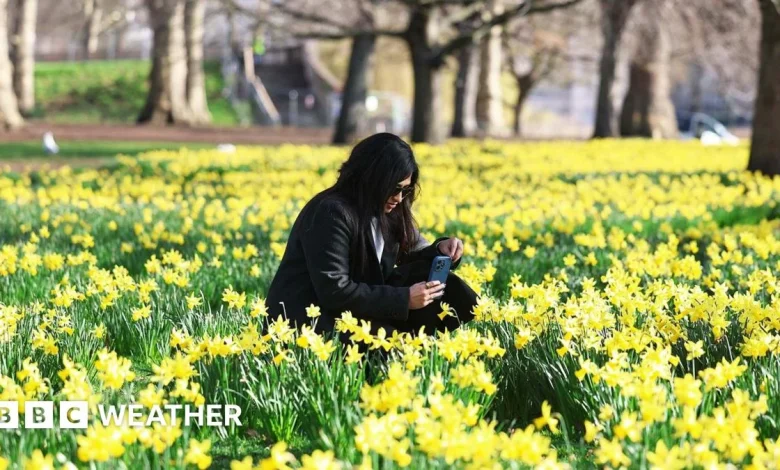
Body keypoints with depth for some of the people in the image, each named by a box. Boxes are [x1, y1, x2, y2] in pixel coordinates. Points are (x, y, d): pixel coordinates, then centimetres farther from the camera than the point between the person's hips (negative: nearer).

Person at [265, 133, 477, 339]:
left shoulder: (388, 212, 5)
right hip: (307, 323, -9)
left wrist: (440, 249, -7)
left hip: (354, 313, 9)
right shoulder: (330, 213, -20)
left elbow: (415, 254, 17)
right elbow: (335, 292, -24)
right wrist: (403, 298, -24)